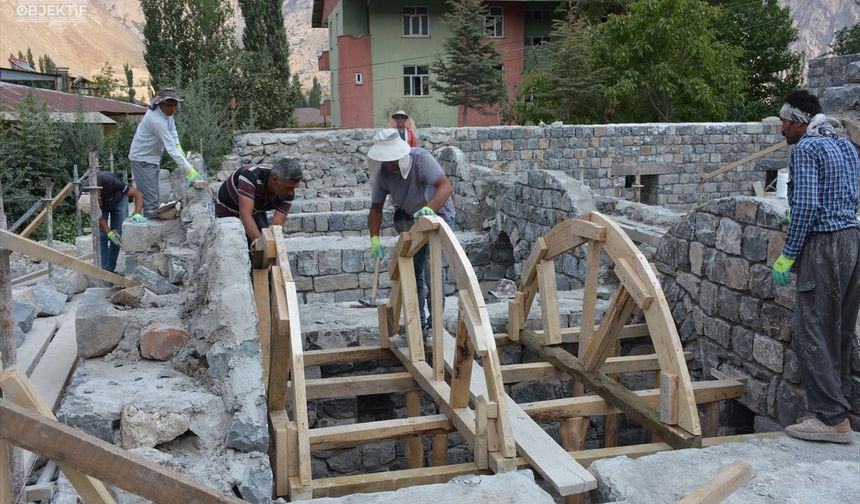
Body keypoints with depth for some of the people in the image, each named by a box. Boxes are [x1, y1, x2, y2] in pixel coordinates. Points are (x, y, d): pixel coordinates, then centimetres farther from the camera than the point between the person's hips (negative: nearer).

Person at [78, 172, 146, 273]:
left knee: (117, 234, -9)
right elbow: (98, 217, -21)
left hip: (118, 199, -2)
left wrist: (137, 214, -51)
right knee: (100, 235, -12)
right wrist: (109, 233, -35)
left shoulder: (110, 182, -43)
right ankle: (104, 270, -5)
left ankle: (110, 269, 1)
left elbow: (138, 194, -38)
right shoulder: (84, 198, -33)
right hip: (102, 204, 2)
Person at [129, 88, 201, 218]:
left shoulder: (167, 111, -5)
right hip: (142, 159, -9)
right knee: (150, 200, -11)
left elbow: (172, 131, 10)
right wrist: (189, 171, -38)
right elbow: (171, 149, -35)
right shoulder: (156, 120, -31)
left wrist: (178, 146, -10)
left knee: (153, 197, 14)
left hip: (153, 157, 9)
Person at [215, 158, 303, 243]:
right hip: (227, 211, -4)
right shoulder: (250, 175, -39)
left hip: (256, 212, 4)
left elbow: (277, 225, -30)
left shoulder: (288, 194, -25)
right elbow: (245, 215, -46)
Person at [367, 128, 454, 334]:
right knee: (413, 270, 8)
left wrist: (428, 208, -58)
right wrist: (375, 239, -18)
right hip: (411, 218, 5)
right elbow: (376, 208, -6)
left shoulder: (420, 159, -29)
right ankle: (419, 321, 22)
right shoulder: (382, 172, -14)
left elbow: (446, 186, -41)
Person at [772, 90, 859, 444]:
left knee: (811, 335, -7)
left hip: (823, 246, -9)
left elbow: (805, 204, -19)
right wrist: (799, 220, 29)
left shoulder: (805, 148, -9)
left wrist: (788, 255, -14)